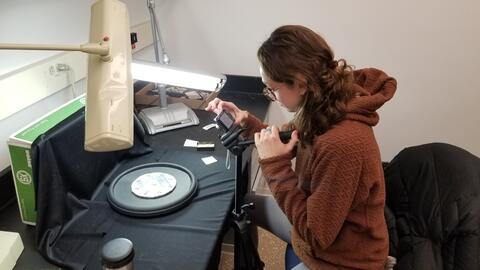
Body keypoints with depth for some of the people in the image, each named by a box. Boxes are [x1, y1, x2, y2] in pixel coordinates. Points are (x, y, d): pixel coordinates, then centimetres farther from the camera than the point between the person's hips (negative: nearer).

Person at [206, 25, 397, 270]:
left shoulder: (342, 144, -38)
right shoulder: (329, 107, -11)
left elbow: (315, 235, -28)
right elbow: (288, 141, 8)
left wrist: (274, 163, -28)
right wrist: (246, 121, -6)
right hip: (316, 225, 8)